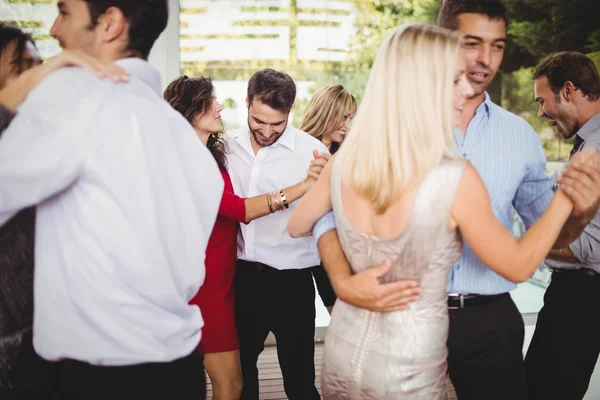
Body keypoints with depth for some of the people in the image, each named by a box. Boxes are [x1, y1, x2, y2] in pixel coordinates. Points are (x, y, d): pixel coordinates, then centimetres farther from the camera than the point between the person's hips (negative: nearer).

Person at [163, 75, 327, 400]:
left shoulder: (214, 154, 11)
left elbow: (232, 213, 9)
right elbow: (240, 209, -25)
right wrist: (303, 187, -30)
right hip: (204, 283, -8)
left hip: (224, 279, 8)